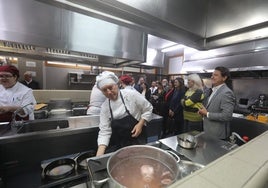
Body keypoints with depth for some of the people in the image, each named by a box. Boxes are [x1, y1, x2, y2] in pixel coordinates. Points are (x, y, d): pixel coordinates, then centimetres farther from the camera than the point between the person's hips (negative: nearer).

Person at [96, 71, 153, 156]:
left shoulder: (132, 94, -17)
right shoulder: (104, 106, -6)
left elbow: (148, 109, -5)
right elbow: (104, 131, -7)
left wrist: (140, 124, -15)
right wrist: (99, 154, -16)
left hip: (137, 139, -2)